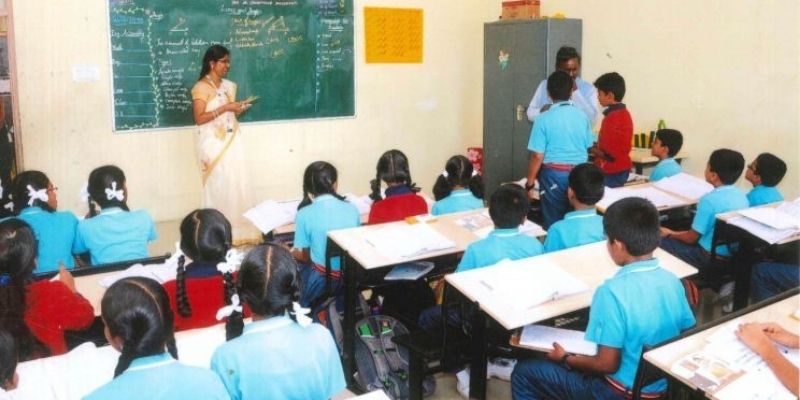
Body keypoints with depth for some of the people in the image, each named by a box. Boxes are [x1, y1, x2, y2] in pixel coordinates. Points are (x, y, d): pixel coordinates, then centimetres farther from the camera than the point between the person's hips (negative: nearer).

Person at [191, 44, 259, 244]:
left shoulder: (229, 85, 13)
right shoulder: (201, 87, -9)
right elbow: (199, 119, -16)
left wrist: (240, 109, 0)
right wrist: (225, 108, -20)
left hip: (232, 142, 7)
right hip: (213, 144, -6)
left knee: (236, 185, 6)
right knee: (218, 187, -3)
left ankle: (237, 230, 14)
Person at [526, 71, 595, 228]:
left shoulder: (544, 119, -11)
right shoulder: (582, 116, 1)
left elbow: (537, 156, -12)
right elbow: (589, 147, 10)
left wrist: (530, 182, -3)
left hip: (554, 174, -4)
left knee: (554, 222, 6)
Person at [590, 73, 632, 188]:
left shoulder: (613, 118, -19)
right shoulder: (624, 113, 10)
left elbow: (609, 154, -21)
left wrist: (589, 147, -10)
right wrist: (595, 145, 11)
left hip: (611, 173, -10)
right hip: (620, 170, 10)